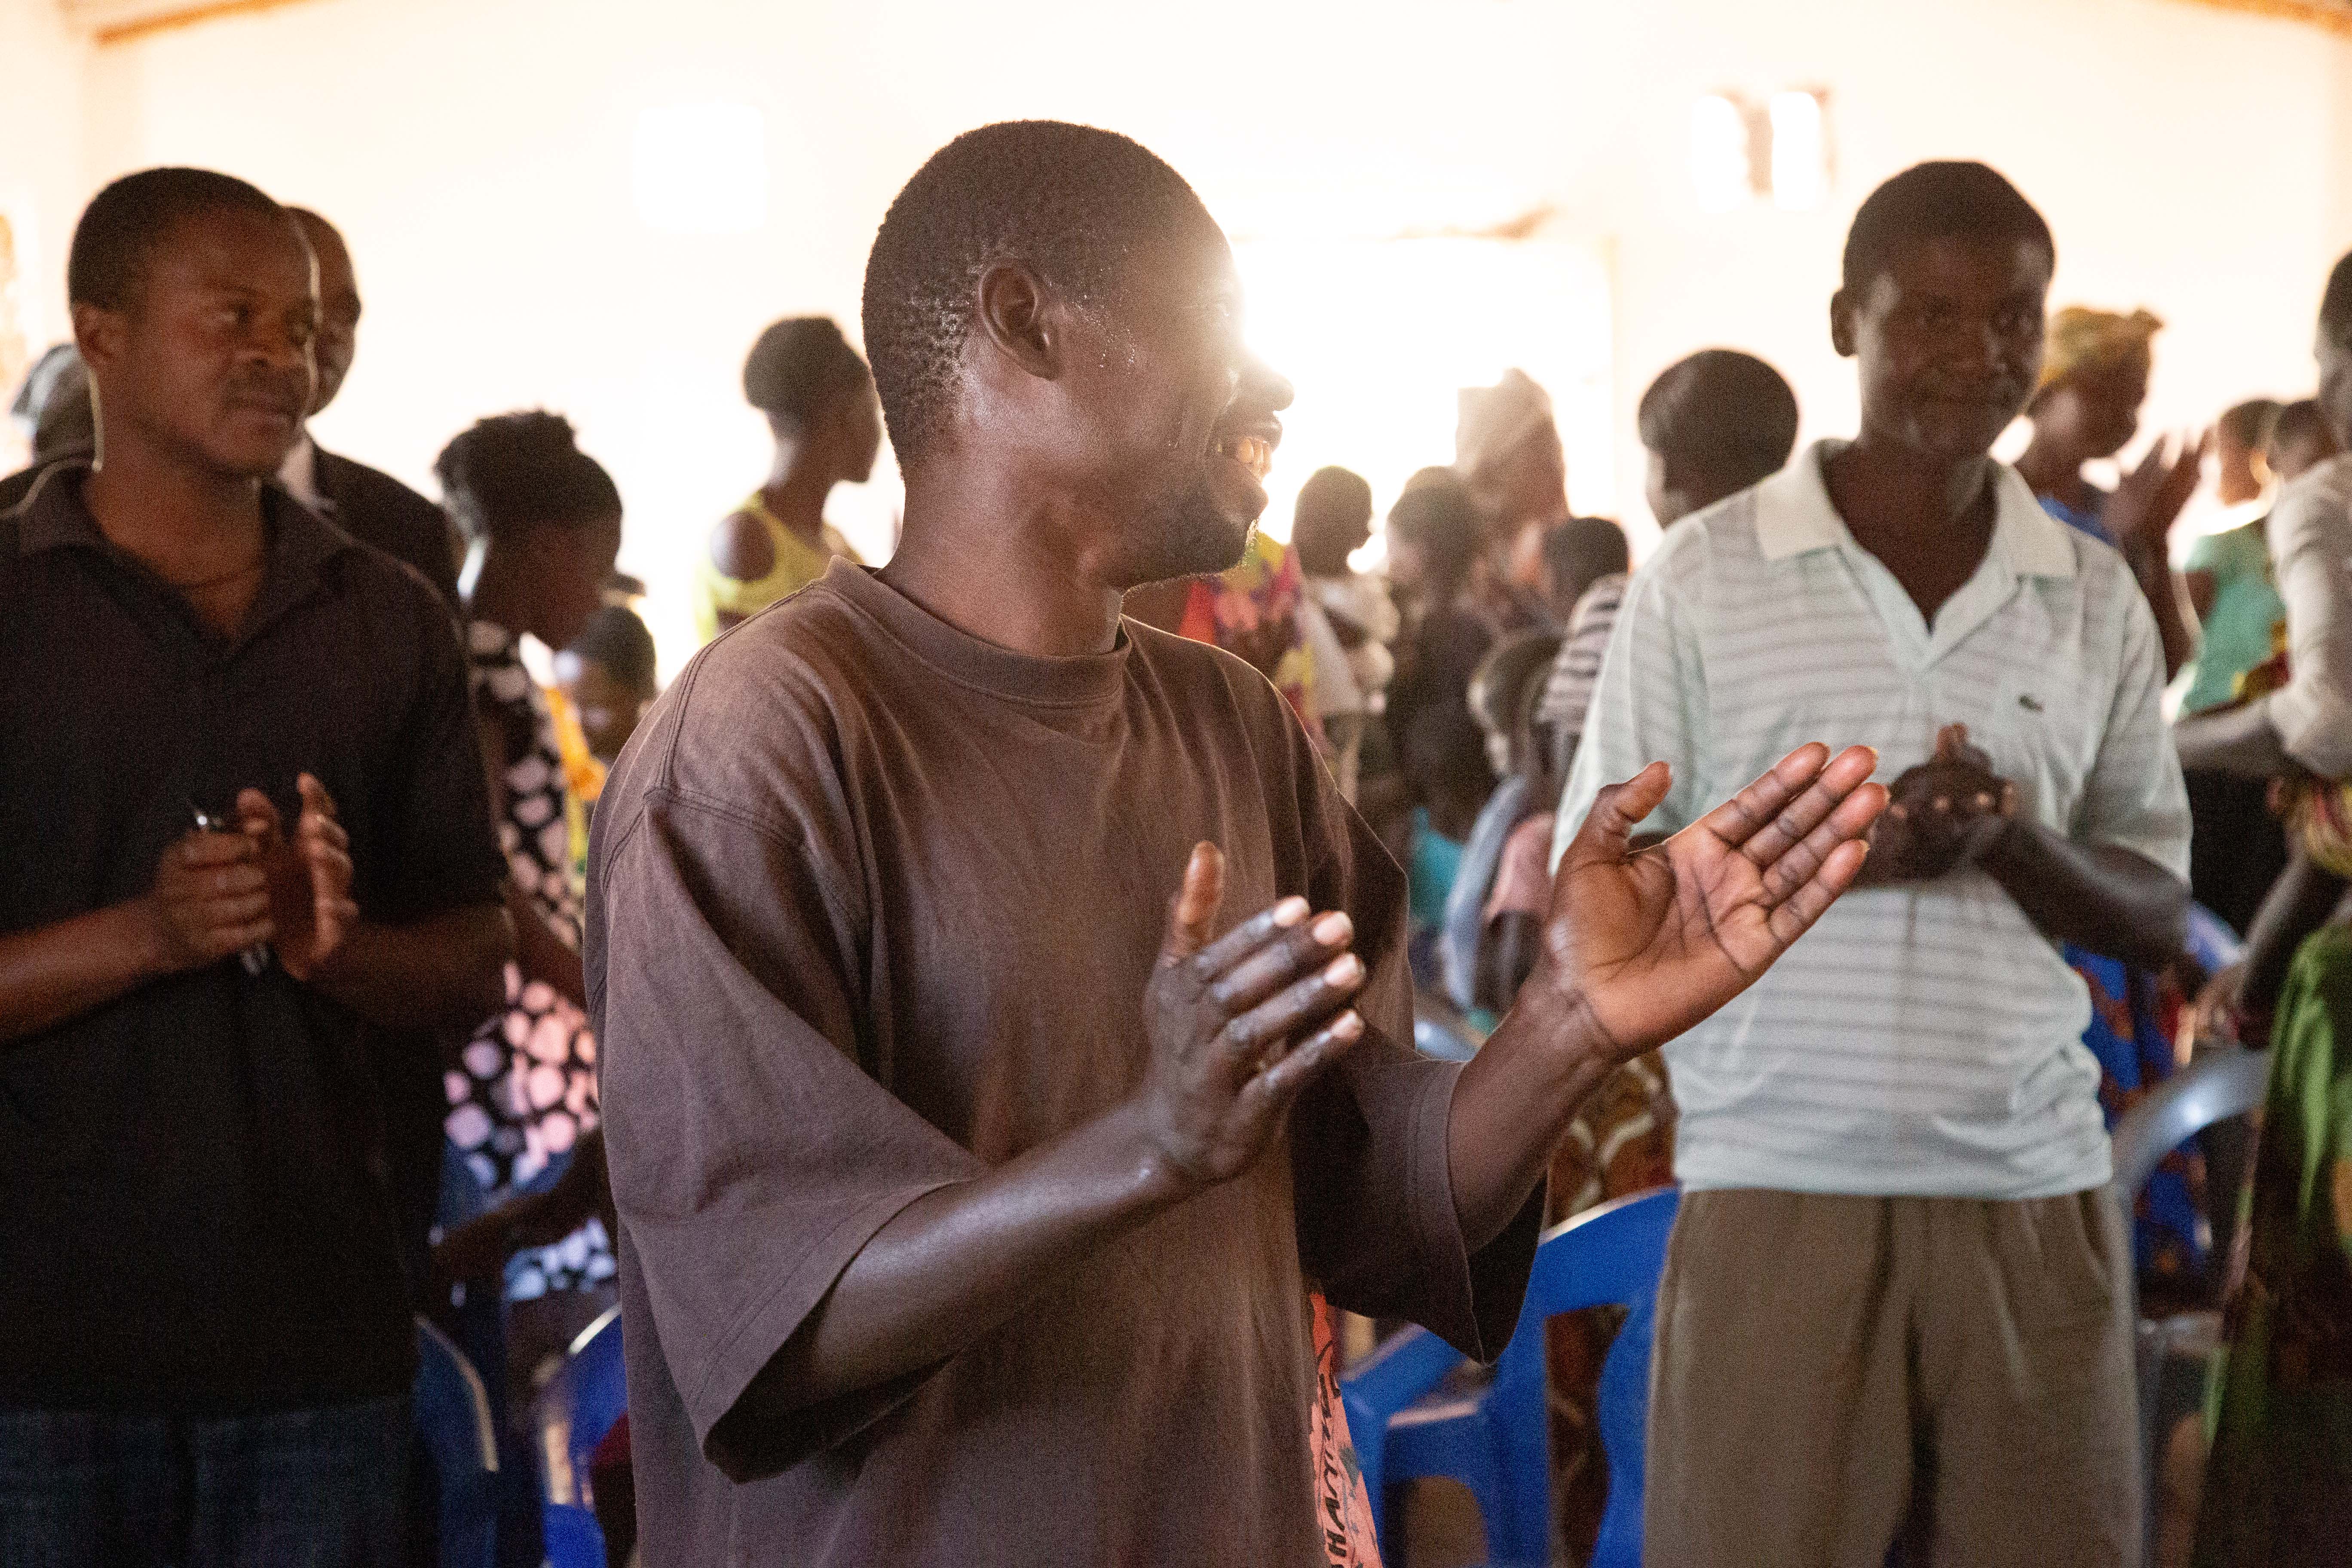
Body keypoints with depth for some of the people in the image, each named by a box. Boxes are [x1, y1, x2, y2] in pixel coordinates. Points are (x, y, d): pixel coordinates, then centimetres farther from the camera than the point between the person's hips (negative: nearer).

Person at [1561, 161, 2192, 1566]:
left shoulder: (2096, 597, 7)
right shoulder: (1702, 577, 0)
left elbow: (2160, 917, 10)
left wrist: (2014, 843, -11)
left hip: (2034, 1189, 3)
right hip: (1776, 1189, -2)